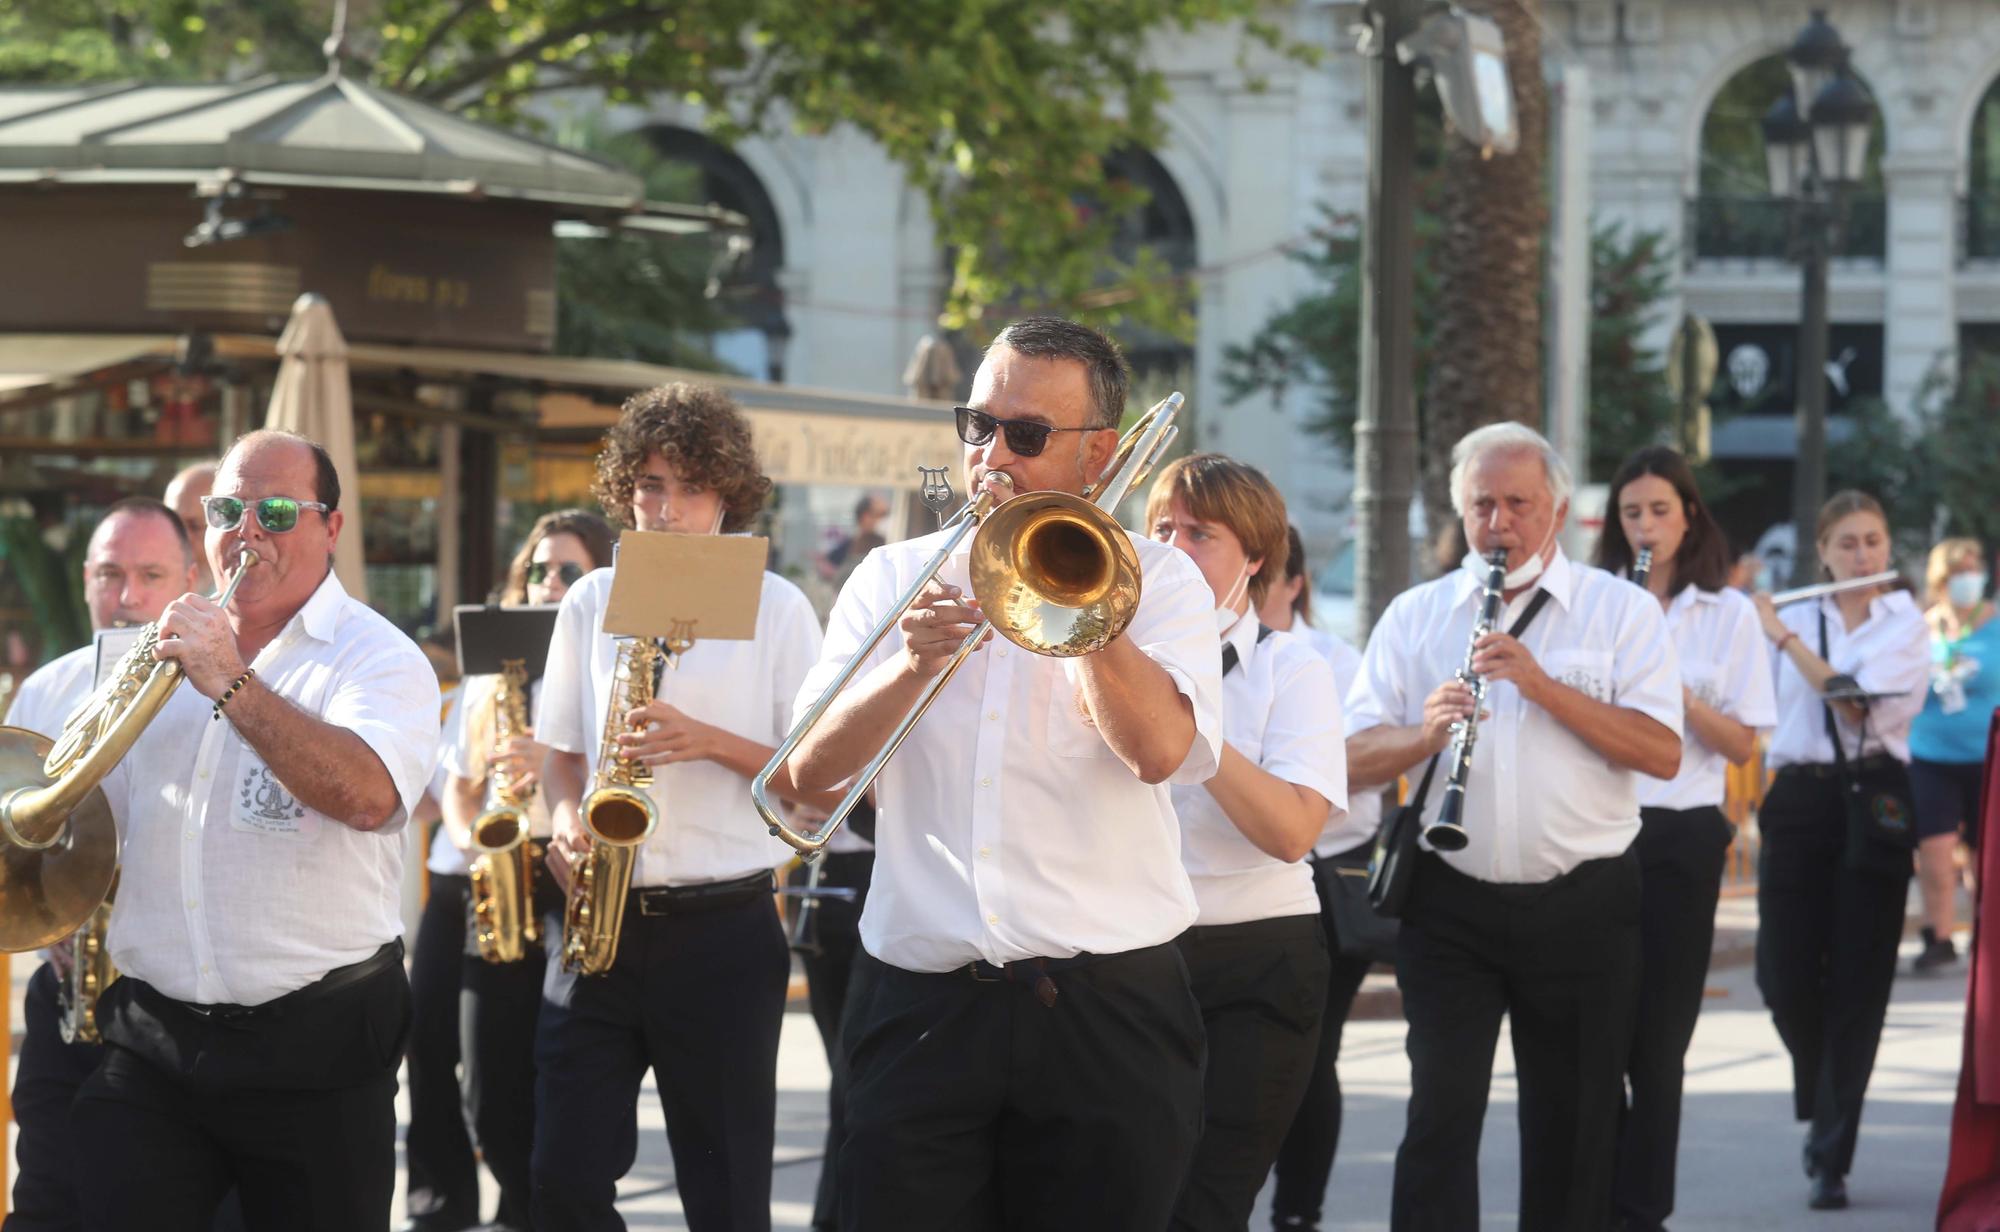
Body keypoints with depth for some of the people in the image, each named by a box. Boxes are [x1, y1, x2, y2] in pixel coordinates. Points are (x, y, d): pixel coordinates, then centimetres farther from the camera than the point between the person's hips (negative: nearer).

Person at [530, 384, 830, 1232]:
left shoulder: (775, 609, -1)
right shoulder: (591, 604, 9)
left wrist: (710, 742, -17)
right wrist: (565, 820, -4)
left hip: (721, 929, -3)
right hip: (599, 921, 3)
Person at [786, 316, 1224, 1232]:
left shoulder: (1156, 581, 4)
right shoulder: (892, 578, 11)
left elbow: (1161, 750, -15)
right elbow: (812, 768, -1)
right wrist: (910, 666, -17)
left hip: (1106, 1011, -1)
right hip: (920, 1009, 2)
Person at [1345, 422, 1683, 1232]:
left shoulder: (1623, 611, 3)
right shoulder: (1415, 616, 9)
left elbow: (1663, 754, -9)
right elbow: (1354, 760, 2)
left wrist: (1544, 685, -17)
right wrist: (1427, 731, -18)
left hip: (1583, 906, 0)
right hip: (1450, 903, 0)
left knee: (1573, 1124, 7)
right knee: (1442, 1111, -8)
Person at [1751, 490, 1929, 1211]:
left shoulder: (1904, 626, 2)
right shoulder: (1793, 620, 10)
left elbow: (1855, 699, -14)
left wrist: (1781, 633, -10)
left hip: (1871, 802, -2)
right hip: (1797, 799, 2)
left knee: (1856, 984, -4)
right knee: (1784, 976, -3)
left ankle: (1831, 1158, 1)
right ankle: (1824, 1107, 27)